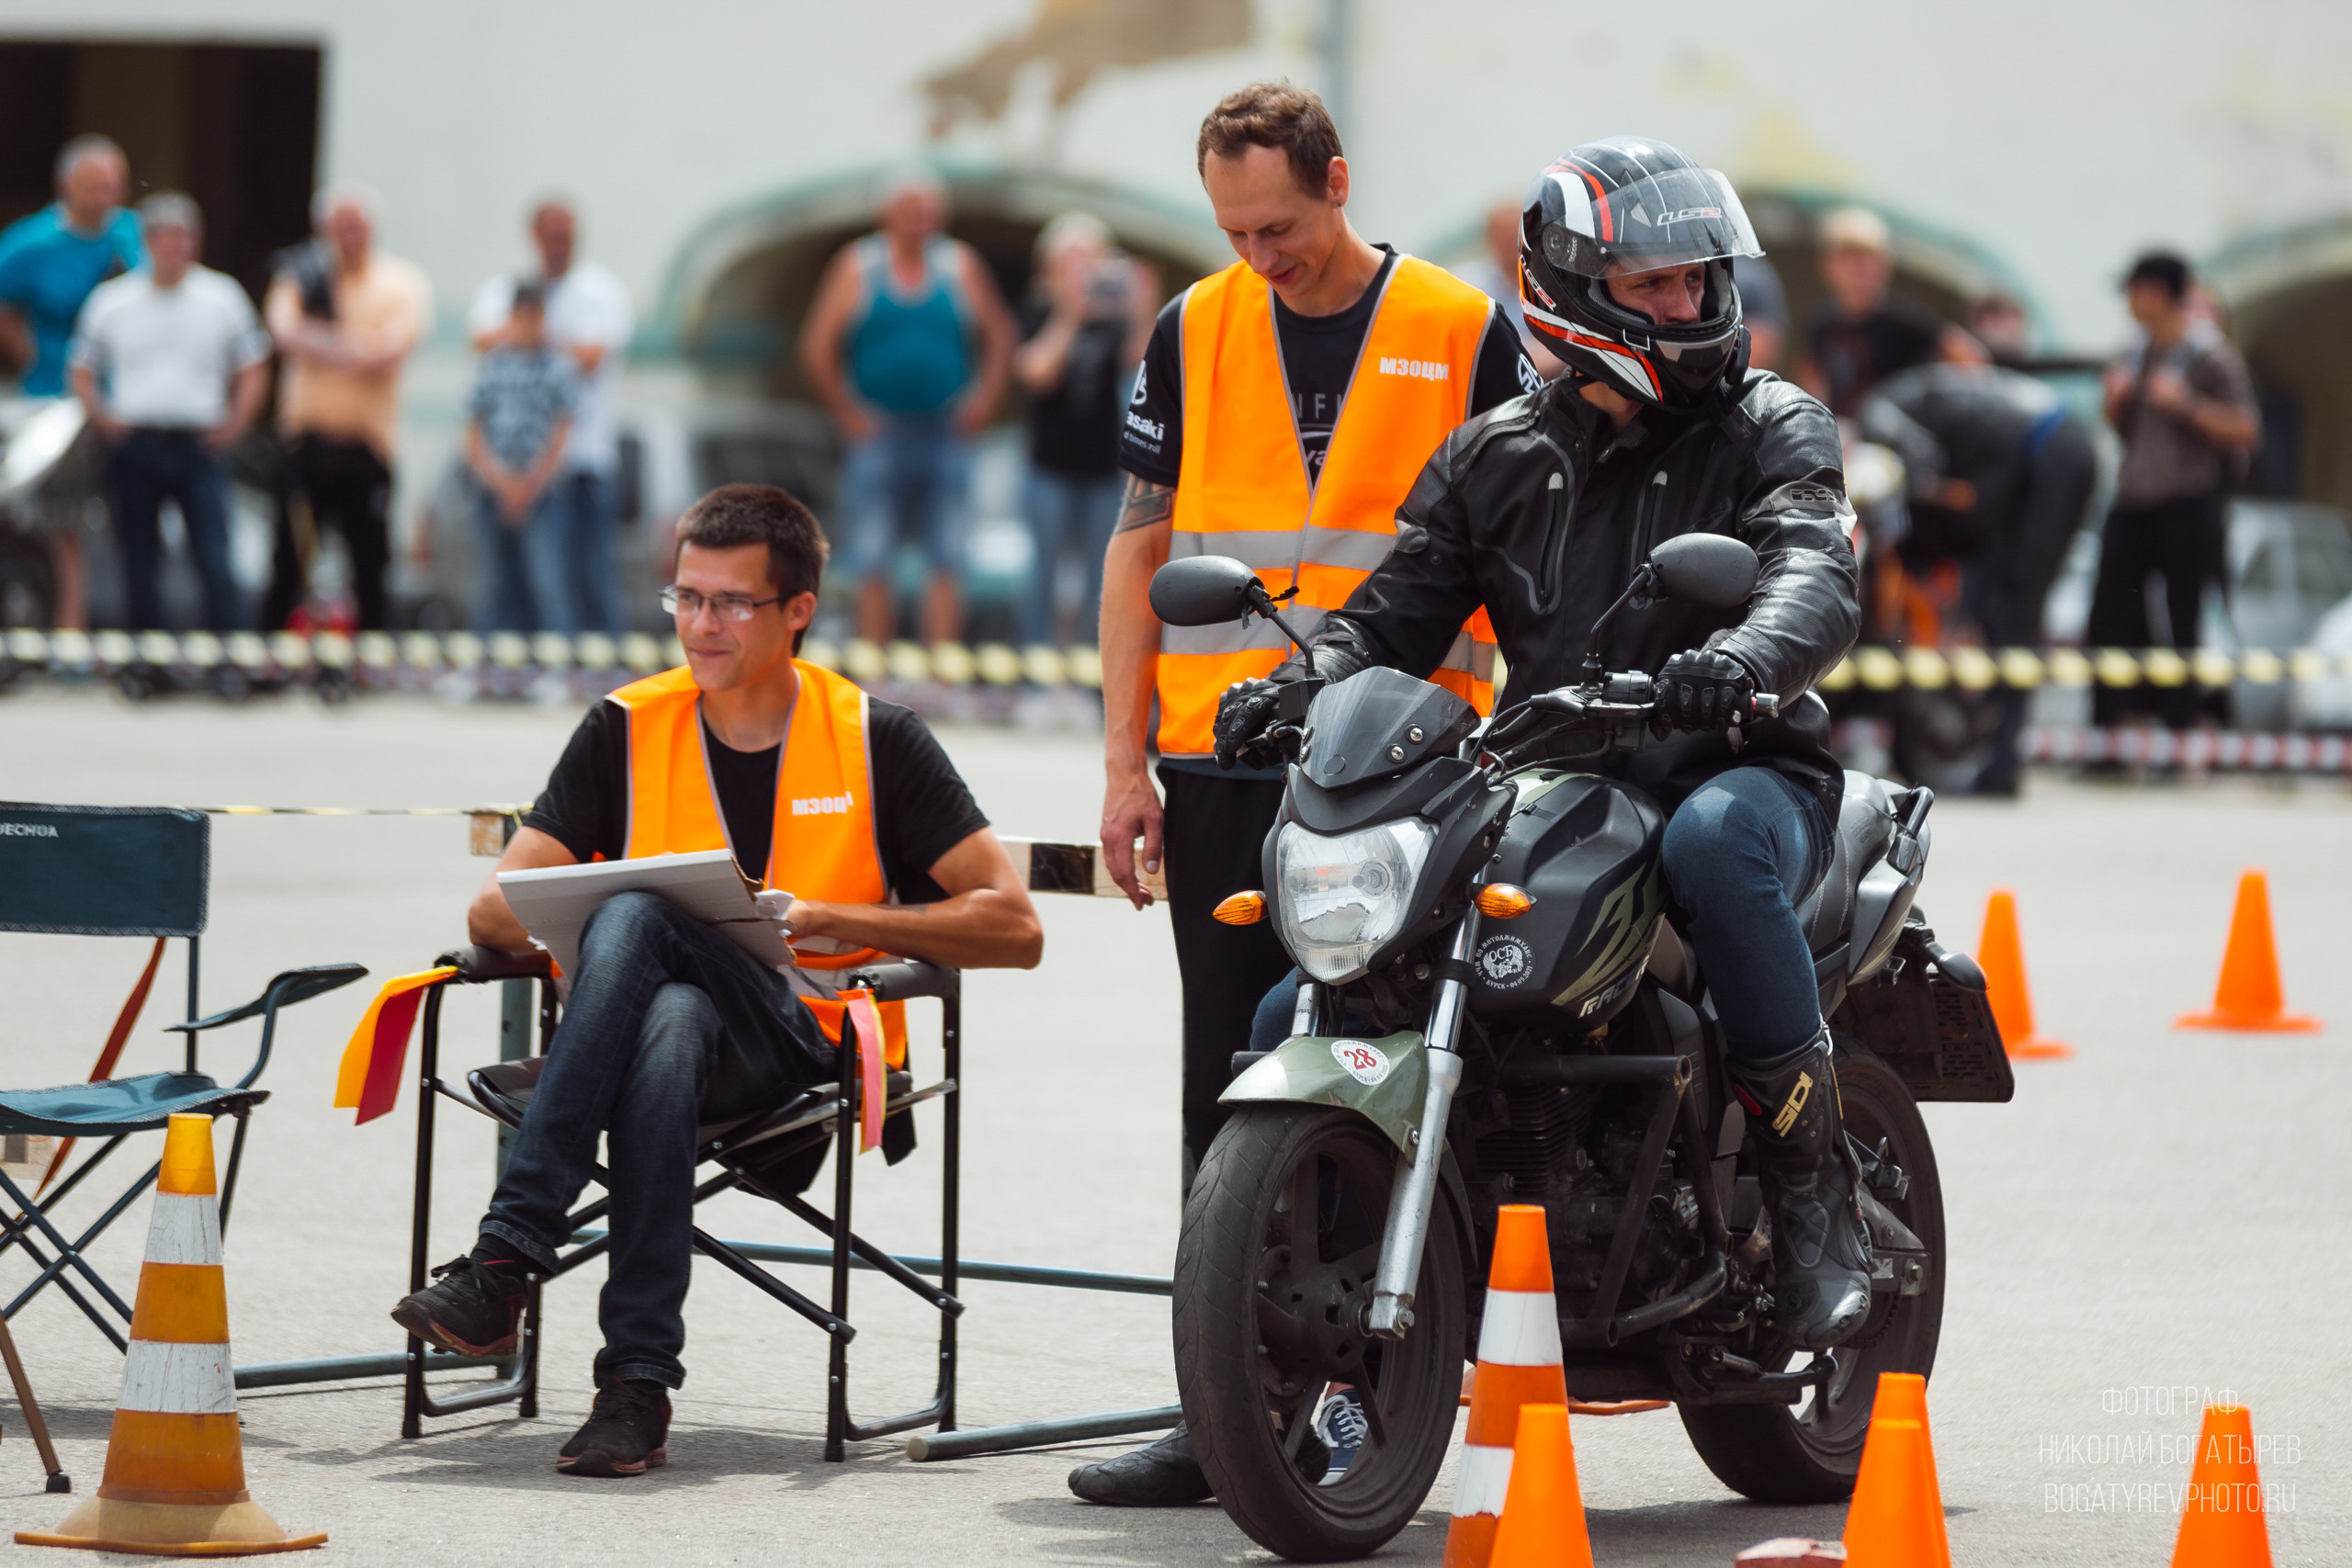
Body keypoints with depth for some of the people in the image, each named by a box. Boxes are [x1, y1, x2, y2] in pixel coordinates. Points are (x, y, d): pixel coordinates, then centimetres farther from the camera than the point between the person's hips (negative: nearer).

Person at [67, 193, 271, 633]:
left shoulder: (223, 296, 6)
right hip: (134, 444, 1)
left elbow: (253, 370, 10)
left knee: (216, 564, -11)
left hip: (199, 445, -1)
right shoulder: (110, 300, 7)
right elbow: (83, 374, 12)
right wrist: (102, 419, -5)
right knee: (139, 566, 6)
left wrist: (235, 423, -4)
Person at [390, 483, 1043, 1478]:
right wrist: (591, 926, -15)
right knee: (664, 1031, -38)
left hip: (804, 1041, -2)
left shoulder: (874, 742, 7)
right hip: (650, 1010, 2)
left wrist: (831, 920, -9)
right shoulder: (627, 732, 13)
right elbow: (495, 913, 8)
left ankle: (506, 1260, -41)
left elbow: (1013, 930, 3)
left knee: (635, 919, -35)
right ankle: (638, 1380, -45)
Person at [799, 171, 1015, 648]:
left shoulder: (960, 265, 7)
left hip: (944, 434, 2)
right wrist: (849, 414, -3)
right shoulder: (857, 266, 2)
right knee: (872, 567, -2)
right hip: (878, 431, -2)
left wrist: (984, 397, 3)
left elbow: (1000, 334, 15)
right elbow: (818, 349, 3)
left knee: (948, 563, -2)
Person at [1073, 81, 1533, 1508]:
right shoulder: (1193, 334, 11)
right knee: (1231, 1090, 6)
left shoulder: (1466, 332, 3)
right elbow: (1140, 546, 13)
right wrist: (1124, 762, 6)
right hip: (1222, 758, 3)